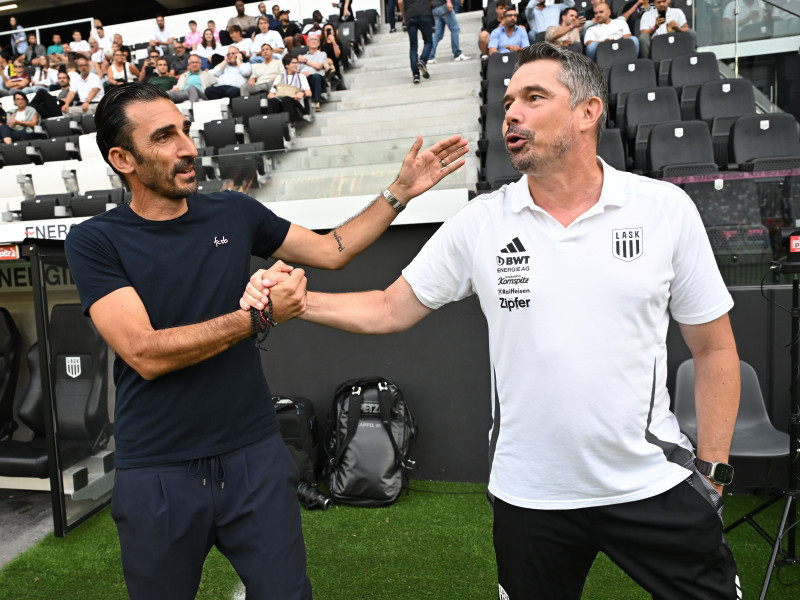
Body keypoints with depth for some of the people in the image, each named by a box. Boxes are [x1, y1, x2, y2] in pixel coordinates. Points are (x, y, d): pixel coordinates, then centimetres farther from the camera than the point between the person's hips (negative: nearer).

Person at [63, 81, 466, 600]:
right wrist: (259, 315, -20)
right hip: (158, 475, -1)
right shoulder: (94, 241, -7)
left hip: (256, 456, 2)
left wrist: (401, 191, 4)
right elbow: (146, 354, -18)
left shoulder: (233, 212, 2)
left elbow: (332, 250, 9)